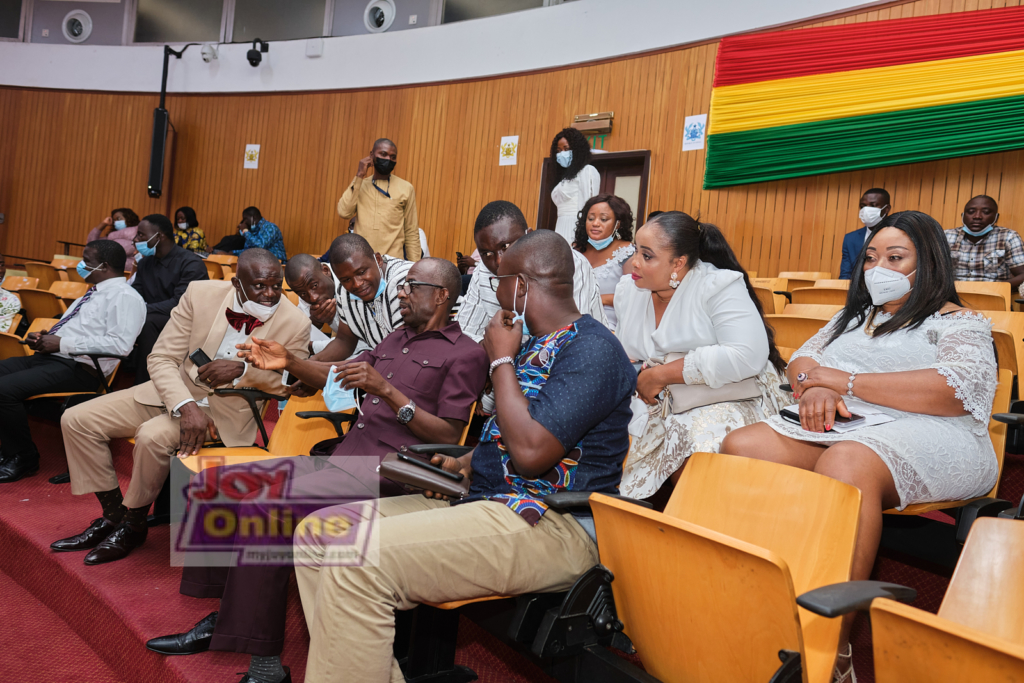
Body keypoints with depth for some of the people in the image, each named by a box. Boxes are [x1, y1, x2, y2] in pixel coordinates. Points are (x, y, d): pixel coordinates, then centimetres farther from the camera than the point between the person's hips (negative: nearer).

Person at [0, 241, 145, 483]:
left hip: (79, 368, -10)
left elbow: (120, 345, -22)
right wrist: (43, 338, 6)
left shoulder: (125, 296, -9)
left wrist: (62, 343, -18)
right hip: (52, 357, 10)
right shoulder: (94, 293, 22)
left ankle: (24, 458, 0)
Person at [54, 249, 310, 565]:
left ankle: (133, 526, -3)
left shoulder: (295, 324, -16)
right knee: (77, 420, -2)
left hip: (229, 408, -4)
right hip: (176, 391, 5)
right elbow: (161, 359, -8)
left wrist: (243, 369, -24)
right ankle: (113, 516, 13)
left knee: (153, 435, -31)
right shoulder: (200, 293, -10)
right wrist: (185, 406, -26)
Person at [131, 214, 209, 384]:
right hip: (153, 321, 7)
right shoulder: (145, 263, 12)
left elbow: (180, 303, -22)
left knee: (146, 321, -32)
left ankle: (144, 385, -25)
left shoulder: (191, 263, -12)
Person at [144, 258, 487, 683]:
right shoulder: (398, 338, 24)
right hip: (342, 456, 9)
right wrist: (289, 363, 10)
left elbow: (449, 437, -10)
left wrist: (387, 390, -17)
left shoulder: (465, 354, -2)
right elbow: (339, 376, 27)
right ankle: (222, 619, 7)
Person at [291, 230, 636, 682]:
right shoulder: (535, 344, 19)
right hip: (480, 501, 10)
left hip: (550, 526, -10)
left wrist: (501, 361, -10)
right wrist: (461, 466, 9)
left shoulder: (593, 348, -12)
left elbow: (531, 452, -23)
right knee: (316, 533, 1)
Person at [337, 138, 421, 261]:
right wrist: (359, 176, -6)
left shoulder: (406, 188, 2)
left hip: (393, 260, -2)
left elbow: (412, 233, 2)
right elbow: (344, 212, -6)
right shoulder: (359, 184, 10)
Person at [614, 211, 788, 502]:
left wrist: (662, 374, -20)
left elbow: (748, 356, -24)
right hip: (654, 403, 6)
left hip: (725, 399, -6)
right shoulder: (628, 290, 9)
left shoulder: (719, 287, -12)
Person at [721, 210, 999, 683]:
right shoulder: (854, 316, 29)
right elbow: (800, 360, 22)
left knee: (844, 462, -40)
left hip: (928, 438, -6)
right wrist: (816, 387, -5)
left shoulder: (958, 323, 10)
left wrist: (847, 381, -9)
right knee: (741, 447, -23)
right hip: (842, 430, 6)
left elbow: (963, 387, -10)